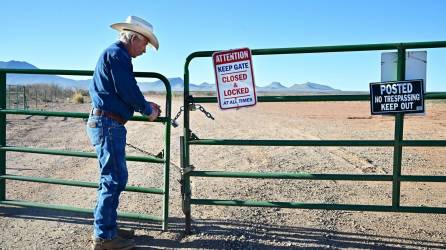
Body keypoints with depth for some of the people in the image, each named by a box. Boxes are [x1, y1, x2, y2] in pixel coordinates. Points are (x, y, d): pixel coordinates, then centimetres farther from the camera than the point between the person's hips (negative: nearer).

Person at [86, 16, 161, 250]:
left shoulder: (112, 53, 22)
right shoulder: (118, 54, -10)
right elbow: (127, 90, -18)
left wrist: (145, 105, 21)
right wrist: (147, 110, -4)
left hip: (103, 123, 11)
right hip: (108, 124, -11)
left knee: (112, 178, 16)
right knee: (115, 178, -6)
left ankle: (106, 228, 26)